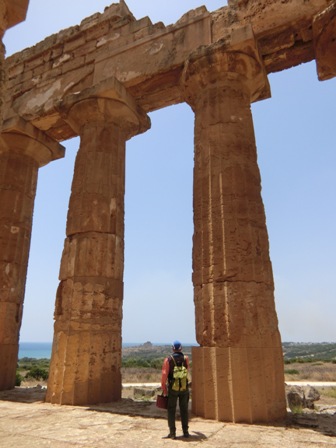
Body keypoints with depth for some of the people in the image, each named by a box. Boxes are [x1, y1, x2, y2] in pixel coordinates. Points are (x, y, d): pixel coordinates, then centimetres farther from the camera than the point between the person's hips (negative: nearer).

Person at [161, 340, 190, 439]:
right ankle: (185, 431, 18)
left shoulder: (168, 359, -9)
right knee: (184, 410, 14)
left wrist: (163, 388, -6)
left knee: (171, 410, 8)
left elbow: (164, 374, -14)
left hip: (172, 388, -2)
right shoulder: (185, 358, -1)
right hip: (184, 388, 2)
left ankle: (172, 432, 8)